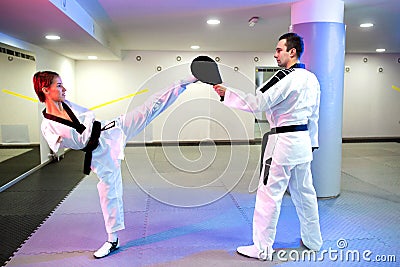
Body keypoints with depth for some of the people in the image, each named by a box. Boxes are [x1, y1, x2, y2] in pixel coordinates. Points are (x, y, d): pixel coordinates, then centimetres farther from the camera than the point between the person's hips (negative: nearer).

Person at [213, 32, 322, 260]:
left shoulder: (286, 77, -15)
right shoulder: (311, 79, 13)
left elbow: (258, 103, -20)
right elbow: (313, 115, 17)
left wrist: (226, 93, -14)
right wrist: (311, 143, 24)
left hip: (284, 141, -9)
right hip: (304, 140, 9)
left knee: (269, 194, -1)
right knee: (305, 192, 19)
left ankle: (262, 248, 9)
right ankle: (313, 241, 33)